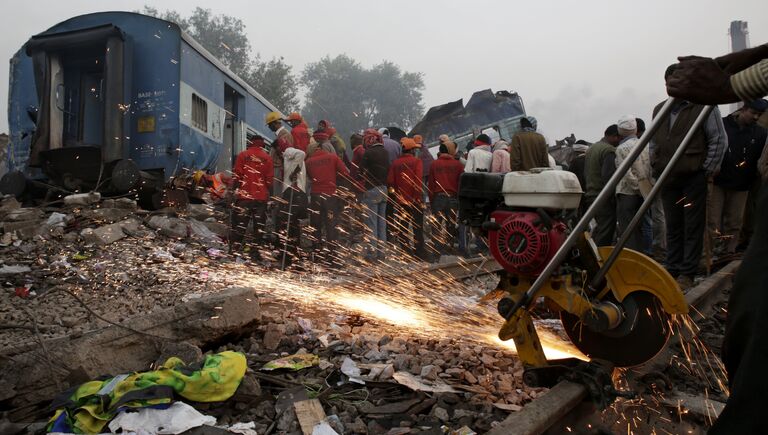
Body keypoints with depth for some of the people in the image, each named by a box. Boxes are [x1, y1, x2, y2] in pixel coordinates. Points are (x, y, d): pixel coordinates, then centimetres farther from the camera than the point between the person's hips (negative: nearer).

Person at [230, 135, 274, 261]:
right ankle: (255, 251, 7)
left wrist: (236, 188, 9)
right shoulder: (267, 158, 2)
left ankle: (234, 249, 4)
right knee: (259, 226, 8)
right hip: (261, 197, 1)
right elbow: (269, 179, 3)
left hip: (244, 195, 0)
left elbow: (236, 175, -2)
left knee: (239, 224, 6)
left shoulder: (243, 155, 0)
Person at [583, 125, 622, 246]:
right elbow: (608, 176, -21)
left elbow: (586, 173, 19)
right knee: (605, 234, -5)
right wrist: (612, 198, -16)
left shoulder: (591, 148, 16)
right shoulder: (609, 150, -13)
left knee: (599, 230, 18)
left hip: (590, 195, 9)